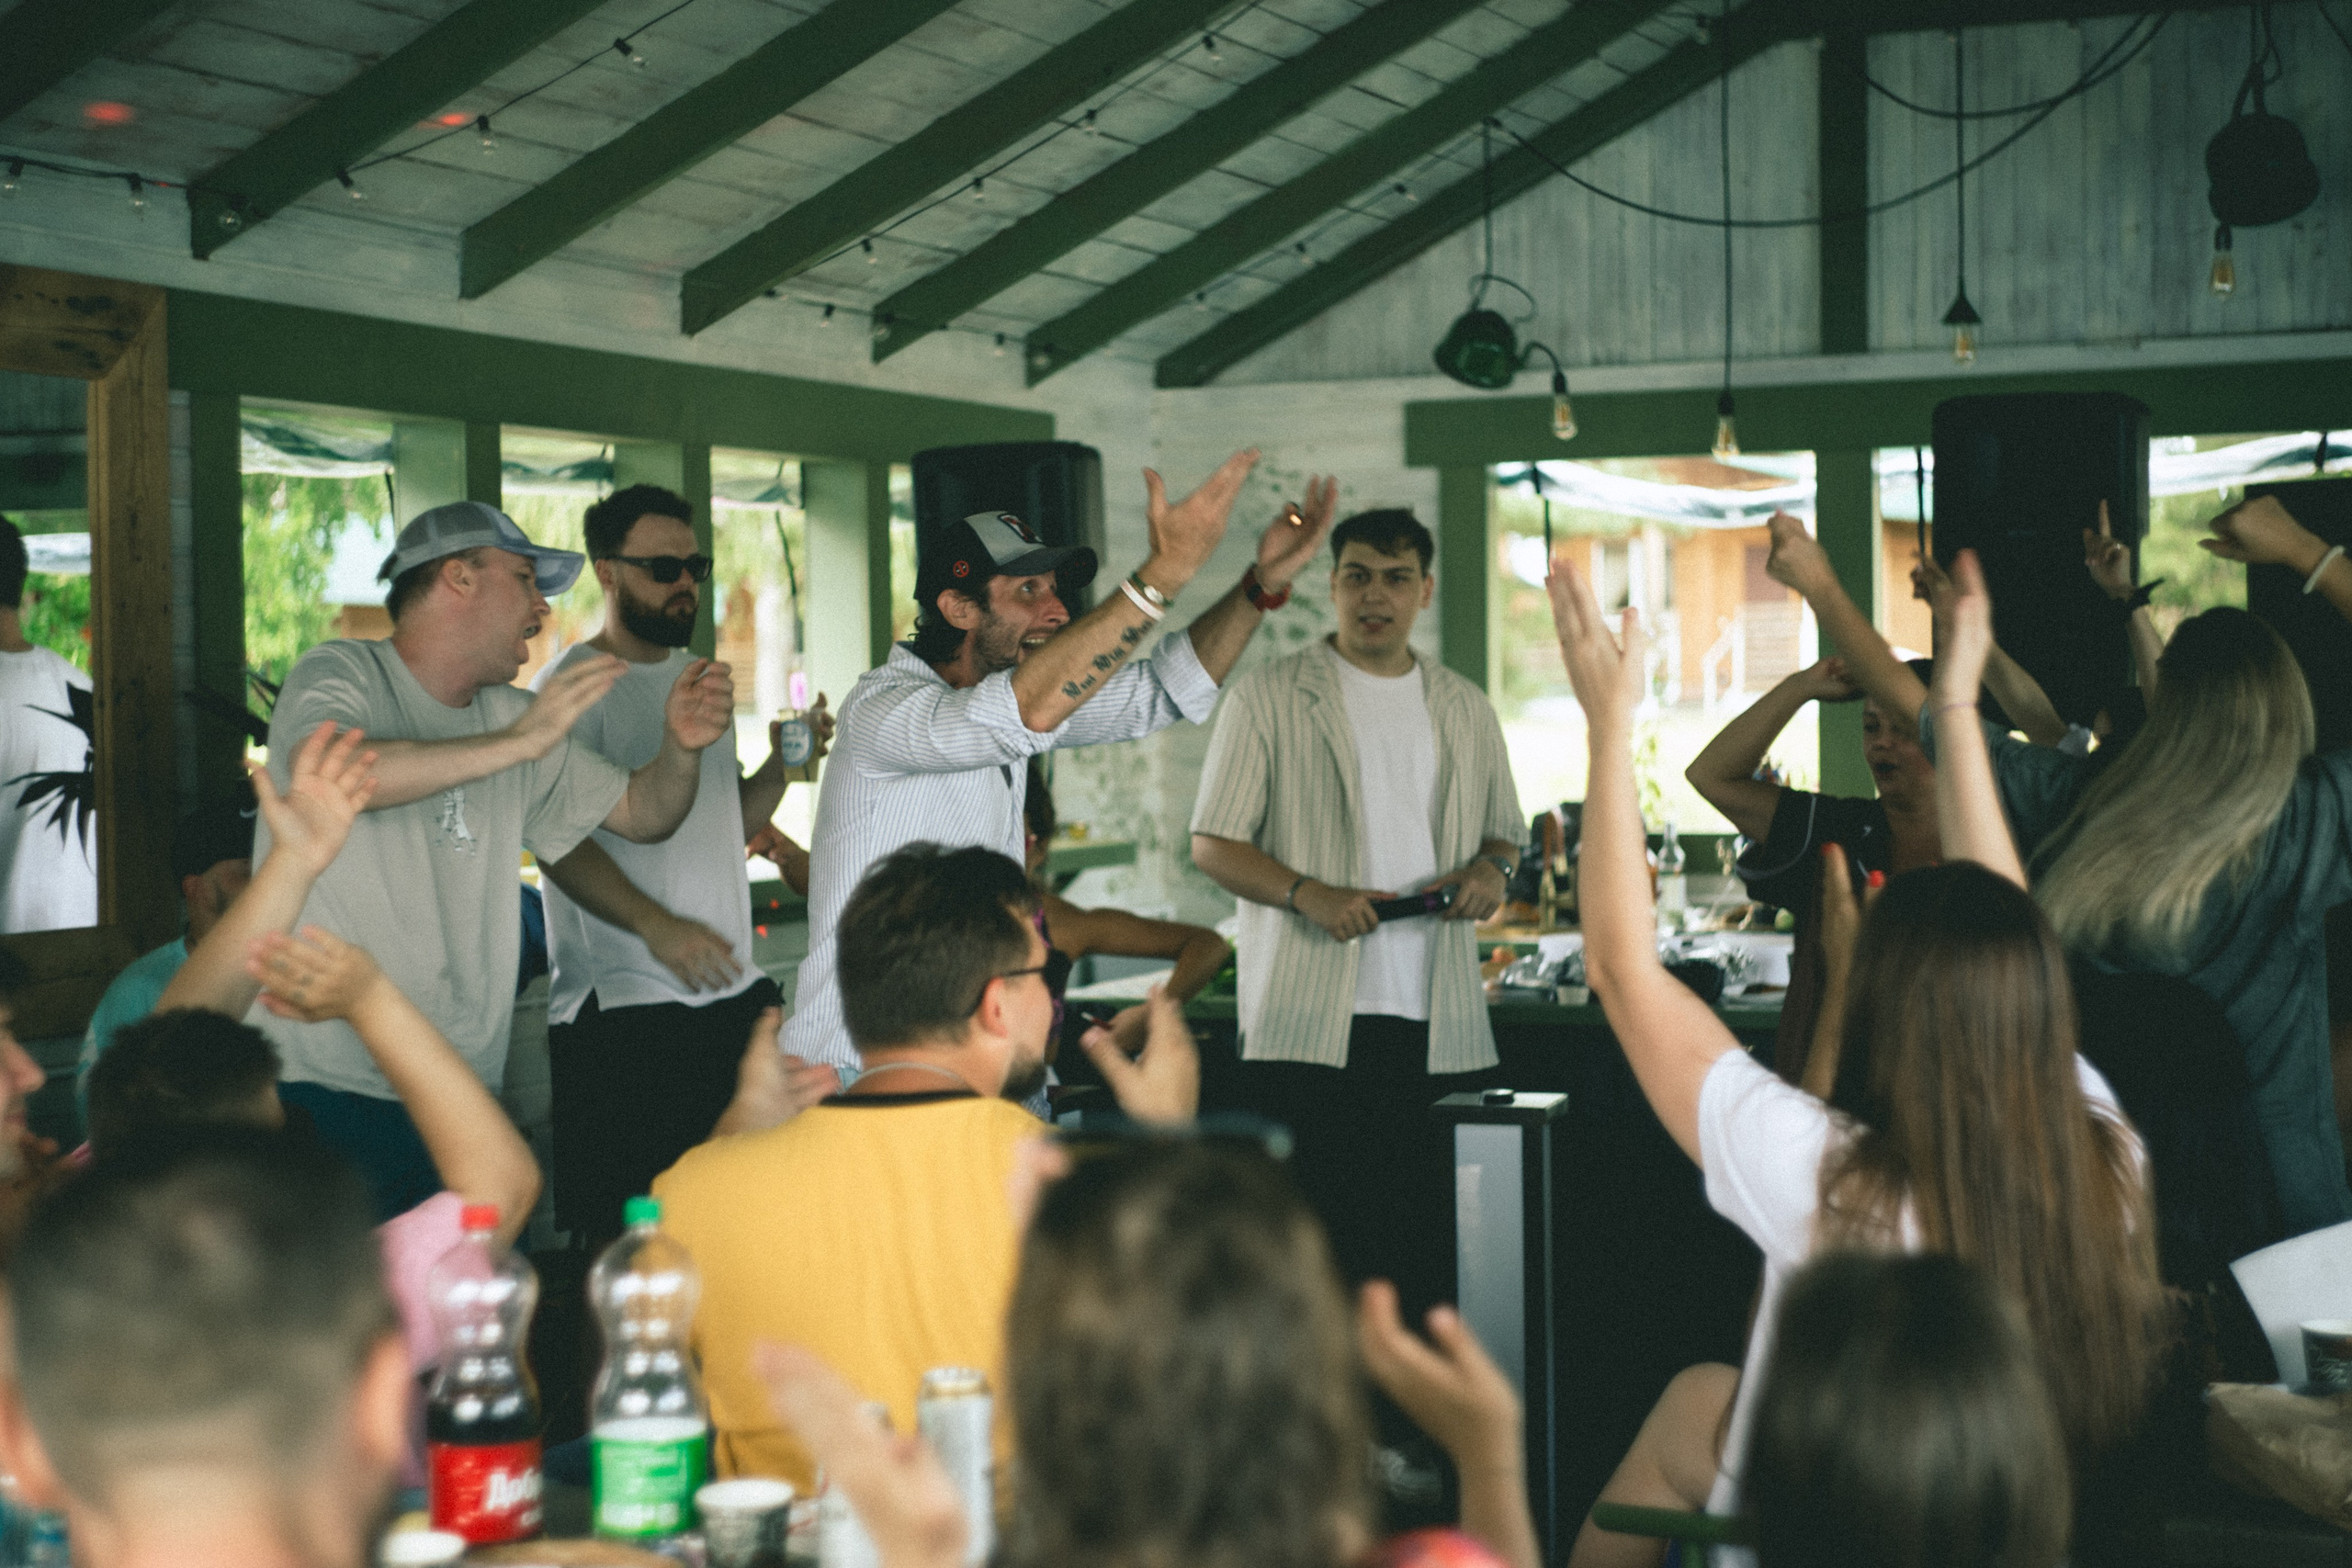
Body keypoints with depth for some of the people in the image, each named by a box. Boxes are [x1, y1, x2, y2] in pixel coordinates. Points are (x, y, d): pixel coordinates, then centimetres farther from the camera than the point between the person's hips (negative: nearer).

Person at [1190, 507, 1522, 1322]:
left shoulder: (1465, 709, 16)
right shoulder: (1269, 695, 3)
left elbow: (1504, 833, 25)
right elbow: (1213, 844, 1)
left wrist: (1491, 869, 0)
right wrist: (1309, 894, -16)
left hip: (1435, 1018, 4)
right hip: (1310, 1019, -3)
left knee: (1426, 1241, 3)